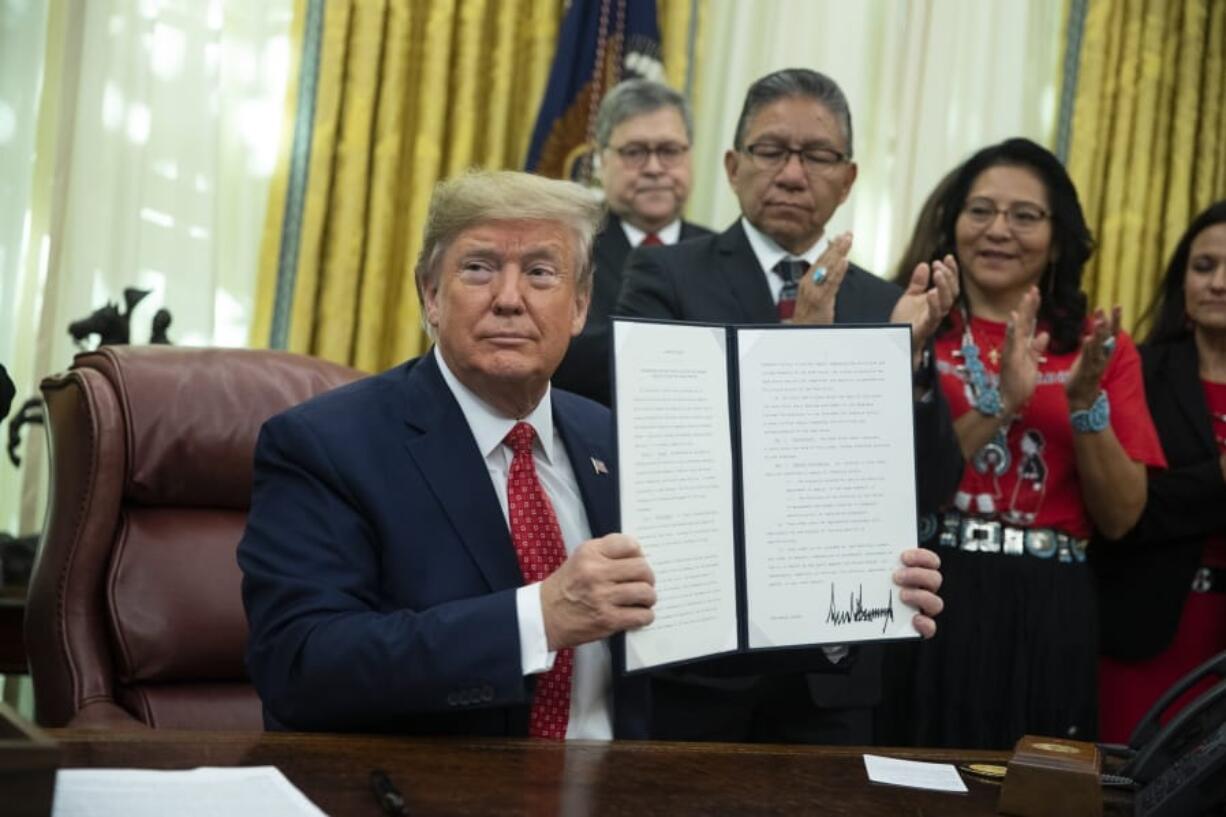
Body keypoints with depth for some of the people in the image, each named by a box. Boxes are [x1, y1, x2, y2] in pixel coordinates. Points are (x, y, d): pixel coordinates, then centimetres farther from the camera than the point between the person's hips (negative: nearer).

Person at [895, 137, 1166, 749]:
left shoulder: (1099, 346, 8)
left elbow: (1120, 517, 4)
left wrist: (1086, 404, -10)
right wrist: (1000, 401, -16)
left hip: (1047, 616, 2)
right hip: (924, 601, -1)